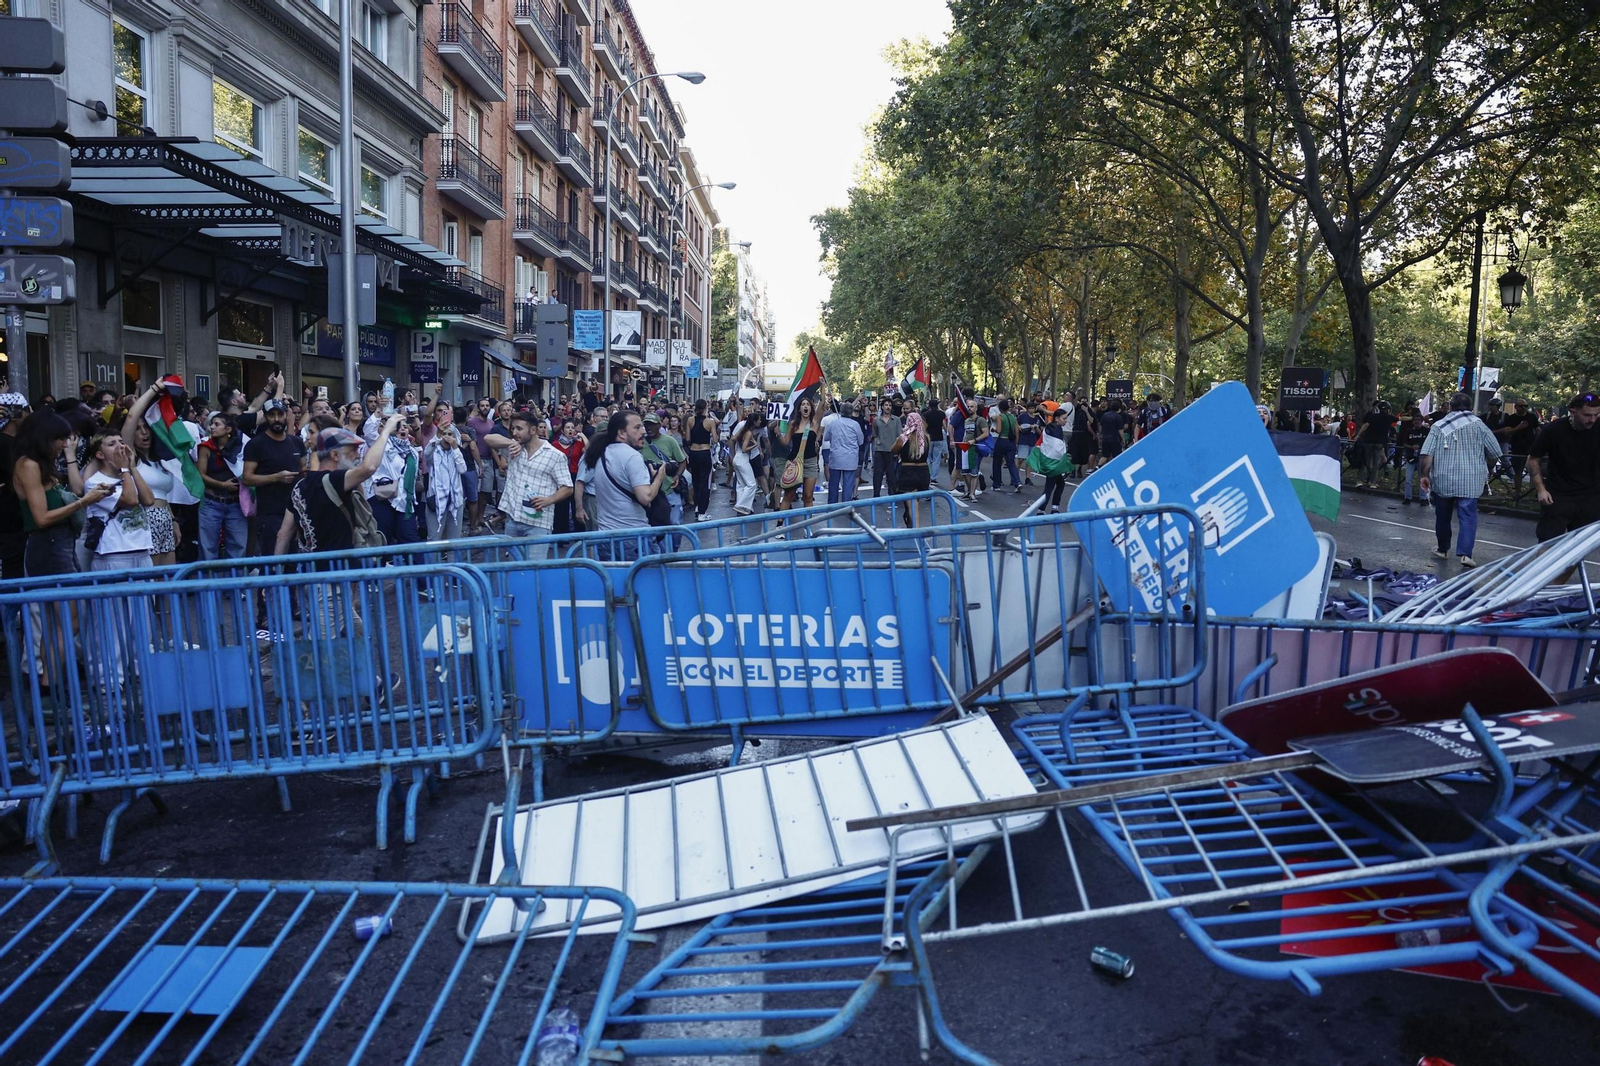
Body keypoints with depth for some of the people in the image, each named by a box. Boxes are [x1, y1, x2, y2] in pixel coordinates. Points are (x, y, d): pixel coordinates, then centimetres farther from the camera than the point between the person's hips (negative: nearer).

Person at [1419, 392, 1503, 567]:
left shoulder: (1439, 426, 3)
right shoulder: (1478, 425, 3)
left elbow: (1427, 454, -8)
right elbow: (1495, 453, 5)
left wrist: (1424, 475, -3)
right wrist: (1486, 470, 21)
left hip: (1443, 479, 1)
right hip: (1470, 480, -1)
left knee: (1443, 516, 15)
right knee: (1468, 516, -2)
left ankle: (1443, 549, 26)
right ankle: (1465, 553, -14)